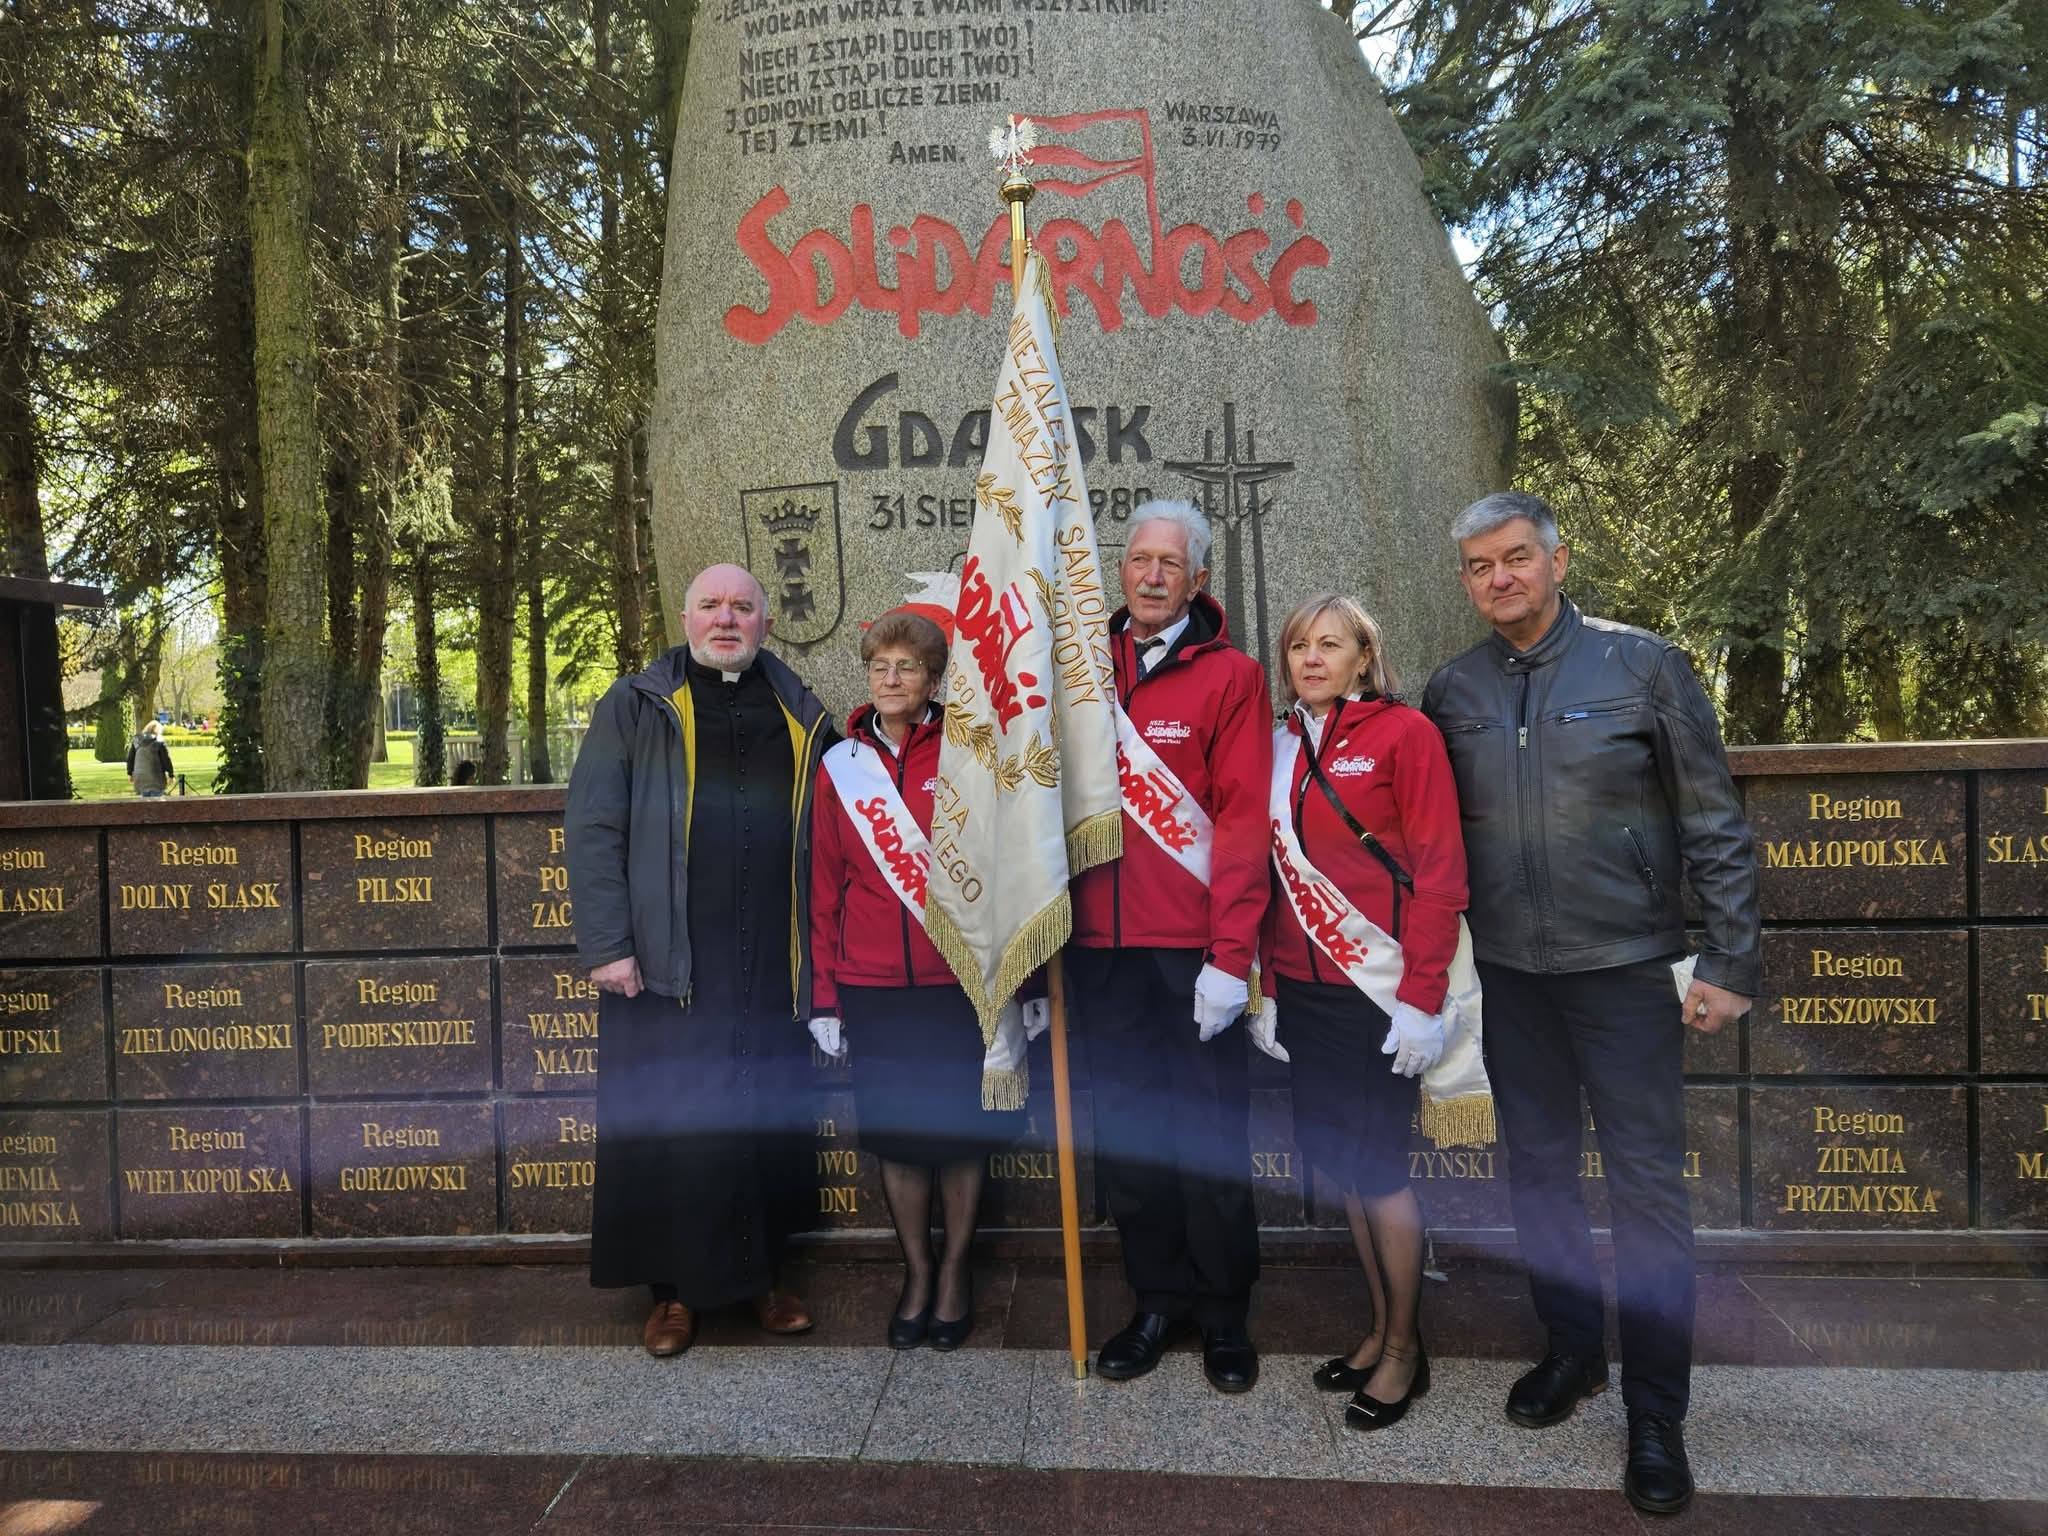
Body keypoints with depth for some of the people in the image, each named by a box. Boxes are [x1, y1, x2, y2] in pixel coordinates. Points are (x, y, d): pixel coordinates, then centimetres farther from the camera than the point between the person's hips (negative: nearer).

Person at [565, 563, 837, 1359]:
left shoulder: (804, 718, 12)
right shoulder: (634, 708, 4)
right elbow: (592, 827, -2)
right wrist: (606, 945, -10)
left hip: (771, 969, 3)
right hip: (665, 966, -2)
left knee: (771, 1128, 9)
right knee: (667, 1130, 4)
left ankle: (760, 1277, 27)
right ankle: (673, 1290, 20)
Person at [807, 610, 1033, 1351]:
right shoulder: (841, 766, 4)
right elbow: (825, 885, 6)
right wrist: (825, 996, 5)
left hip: (961, 979, -2)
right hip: (872, 987, 2)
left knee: (960, 1129, 9)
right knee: (896, 1133, 10)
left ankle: (955, 1270, 29)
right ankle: (916, 1273, 30)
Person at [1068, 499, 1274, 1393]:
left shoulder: (1231, 676, -2)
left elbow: (1244, 821, -8)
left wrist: (1230, 955, -14)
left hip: (1195, 945, -3)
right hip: (1101, 942, 4)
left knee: (1212, 1132, 7)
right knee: (1127, 1127, 12)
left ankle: (1223, 1311, 24)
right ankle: (1157, 1300, 28)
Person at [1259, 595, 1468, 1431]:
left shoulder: (1404, 733, -7)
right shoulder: (1279, 745, 9)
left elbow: (1440, 871, -11)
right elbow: (1269, 870, 11)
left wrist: (1422, 998, -15)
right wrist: (1268, 985, 9)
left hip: (1376, 989, -5)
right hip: (1303, 987, 6)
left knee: (1376, 1166, 1)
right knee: (1334, 1159, 13)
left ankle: (1405, 1345, 22)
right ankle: (1381, 1328, 31)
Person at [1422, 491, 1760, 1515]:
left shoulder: (1642, 664, -6)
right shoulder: (1452, 691, 3)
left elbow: (1714, 825, -5)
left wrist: (1730, 963, -7)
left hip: (1625, 968, -3)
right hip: (1508, 973, 4)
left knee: (1647, 1181, 0)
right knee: (1538, 1165, 14)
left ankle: (1656, 1410, 15)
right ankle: (1572, 1347, 34)